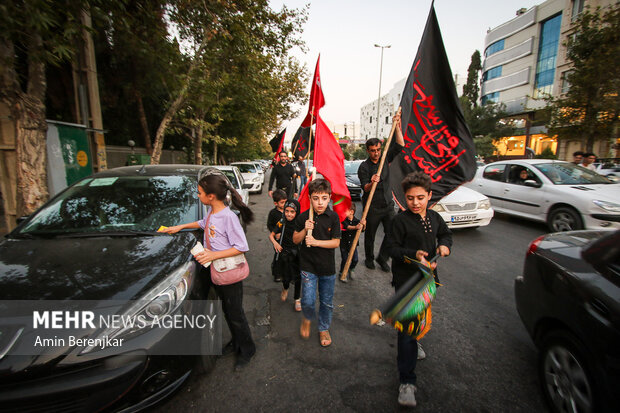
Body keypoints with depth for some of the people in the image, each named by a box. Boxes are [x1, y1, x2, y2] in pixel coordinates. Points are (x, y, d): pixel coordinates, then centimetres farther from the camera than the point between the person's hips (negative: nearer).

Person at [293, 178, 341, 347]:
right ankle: (307, 318, 30)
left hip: (328, 266, 1)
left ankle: (324, 328, 40)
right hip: (308, 265, -1)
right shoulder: (303, 217, -7)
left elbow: (336, 242, -9)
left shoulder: (333, 217, -8)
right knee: (308, 300, -5)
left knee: (327, 302, 14)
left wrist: (316, 242, -22)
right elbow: (295, 240, 0)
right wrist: (305, 230, -19)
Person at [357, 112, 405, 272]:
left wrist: (397, 126, -9)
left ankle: (382, 258, 21)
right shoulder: (364, 167, -9)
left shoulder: (385, 159, 5)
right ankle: (369, 259, 32)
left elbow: (400, 145, -2)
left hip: (388, 205, 4)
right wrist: (371, 183, -42)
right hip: (372, 207, -4)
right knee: (370, 235, 9)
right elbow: (365, 188, -20)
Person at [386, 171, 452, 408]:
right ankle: (407, 382, 1)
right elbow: (393, 248, -14)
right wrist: (414, 255, -28)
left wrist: (444, 245, 0)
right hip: (406, 279, -6)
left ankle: (413, 341, 58)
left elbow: (445, 233, 21)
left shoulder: (434, 217, 3)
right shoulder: (401, 220, -15)